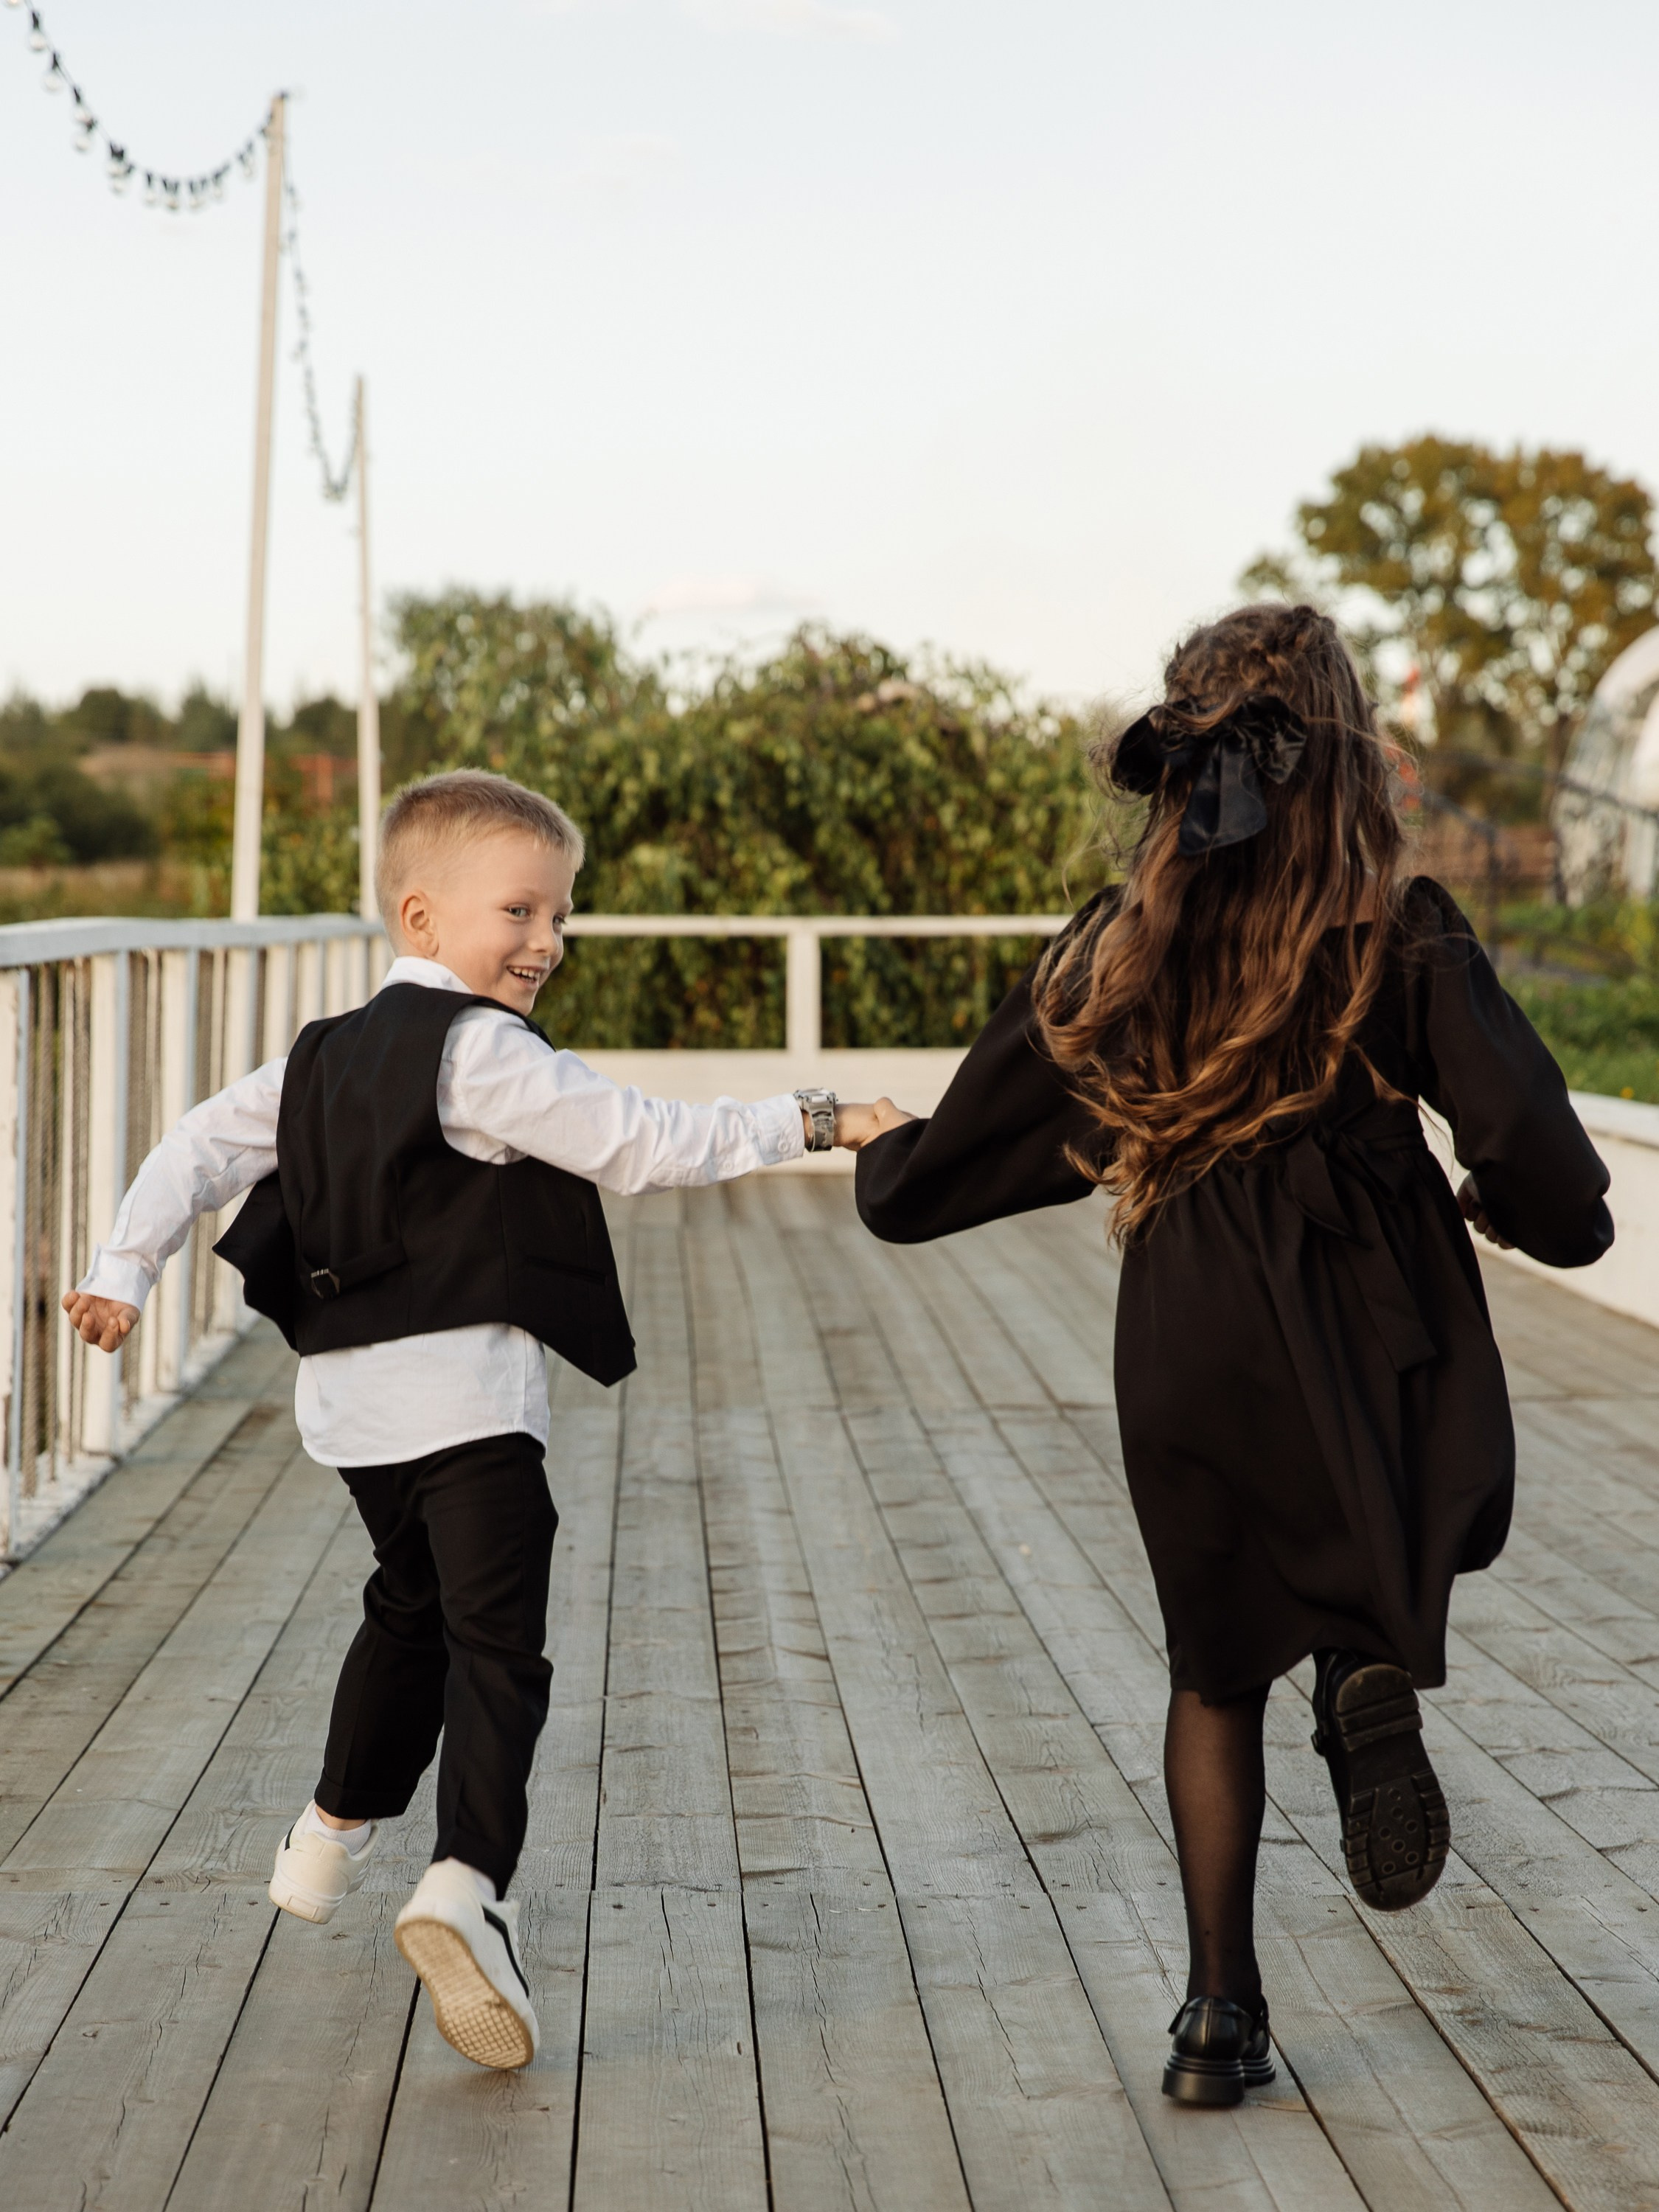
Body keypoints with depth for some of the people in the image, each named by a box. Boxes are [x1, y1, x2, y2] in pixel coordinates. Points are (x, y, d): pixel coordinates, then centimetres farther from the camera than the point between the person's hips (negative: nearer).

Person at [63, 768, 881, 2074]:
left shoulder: (325, 1056, 13)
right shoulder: (483, 1052, -11)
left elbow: (202, 1147, 9)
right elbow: (641, 1145, -14)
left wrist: (124, 1271, 7)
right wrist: (811, 1124, -8)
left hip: (349, 1394, 9)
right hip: (464, 1389, -9)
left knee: (414, 1602, 29)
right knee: (495, 1644, -12)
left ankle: (335, 1837, 42)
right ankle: (469, 1884, -30)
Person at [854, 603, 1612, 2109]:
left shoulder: (1118, 952, 3)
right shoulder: (1398, 935, -6)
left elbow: (946, 1172, 10)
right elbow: (1529, 1140, -15)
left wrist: (882, 1150, 32)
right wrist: (1536, 1218, 7)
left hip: (1186, 1350, 3)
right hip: (1369, 1341, -2)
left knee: (1217, 1671, 18)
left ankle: (1221, 2014, 15)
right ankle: (1372, 1672, -10)